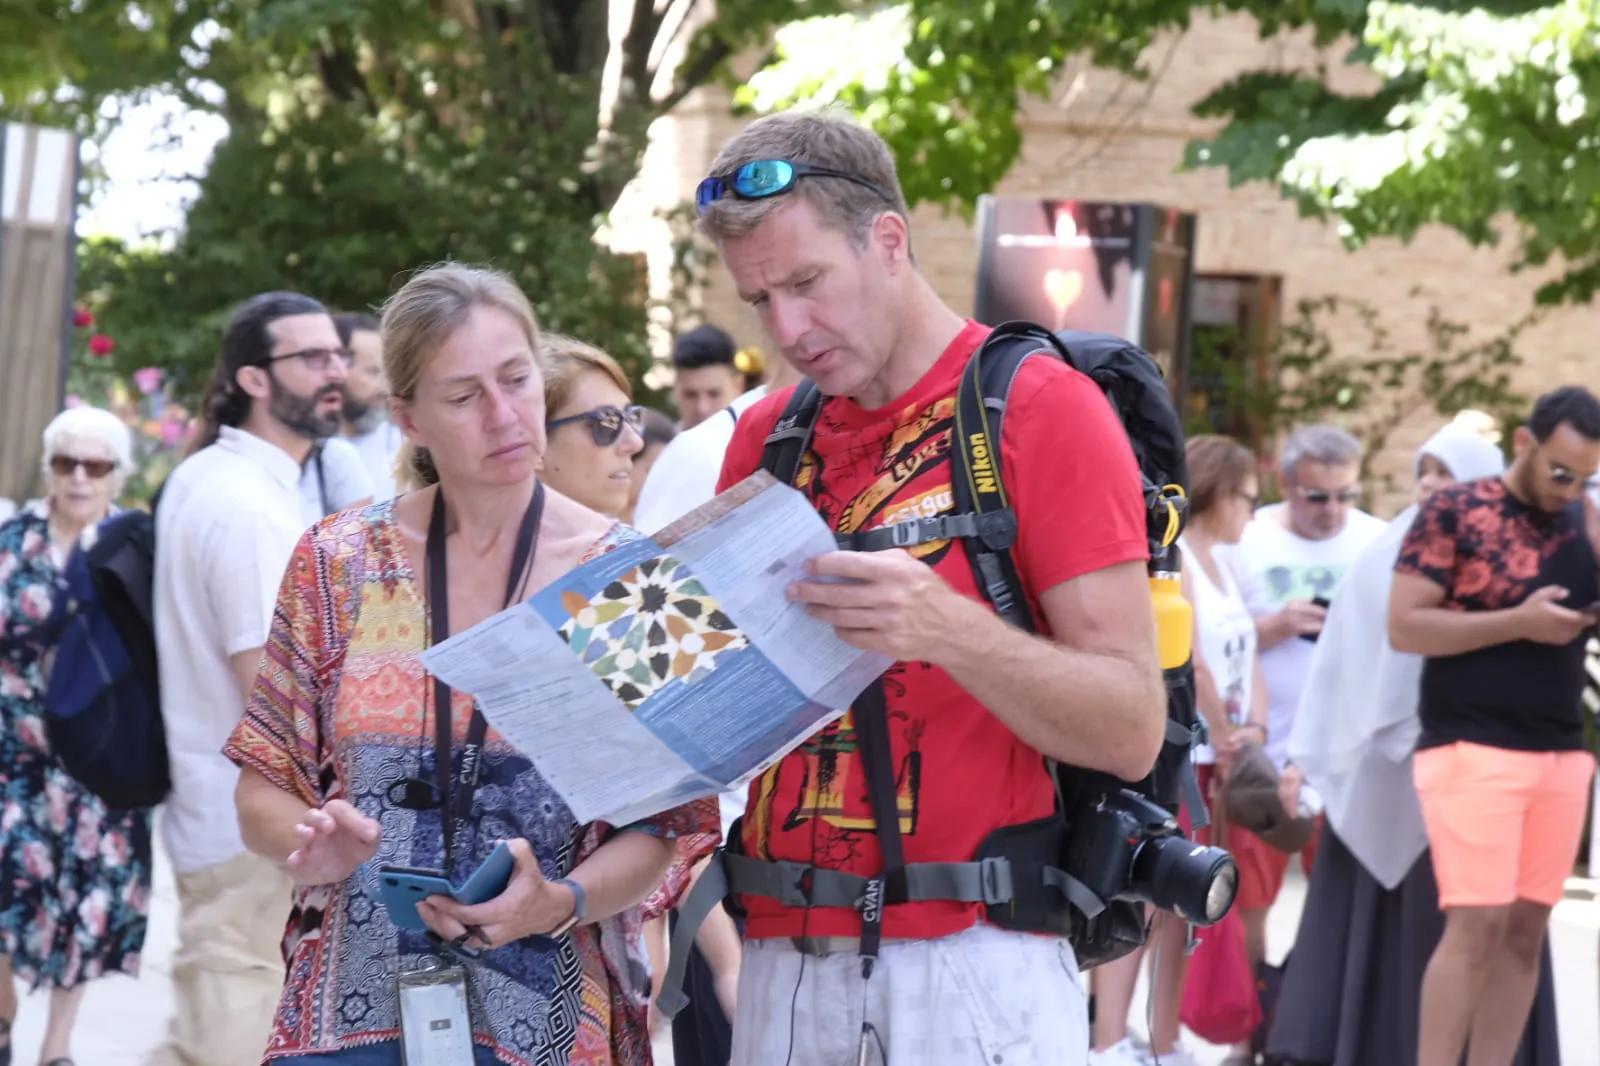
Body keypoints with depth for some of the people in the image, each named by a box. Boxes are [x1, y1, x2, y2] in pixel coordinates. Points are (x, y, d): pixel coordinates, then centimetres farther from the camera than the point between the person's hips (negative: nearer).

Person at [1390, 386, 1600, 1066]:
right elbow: (1404, 627, -8)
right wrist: (1518, 622, -14)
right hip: (1473, 749, -5)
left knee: (1525, 930, 5)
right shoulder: (1455, 513, -4)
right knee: (1477, 925, -10)